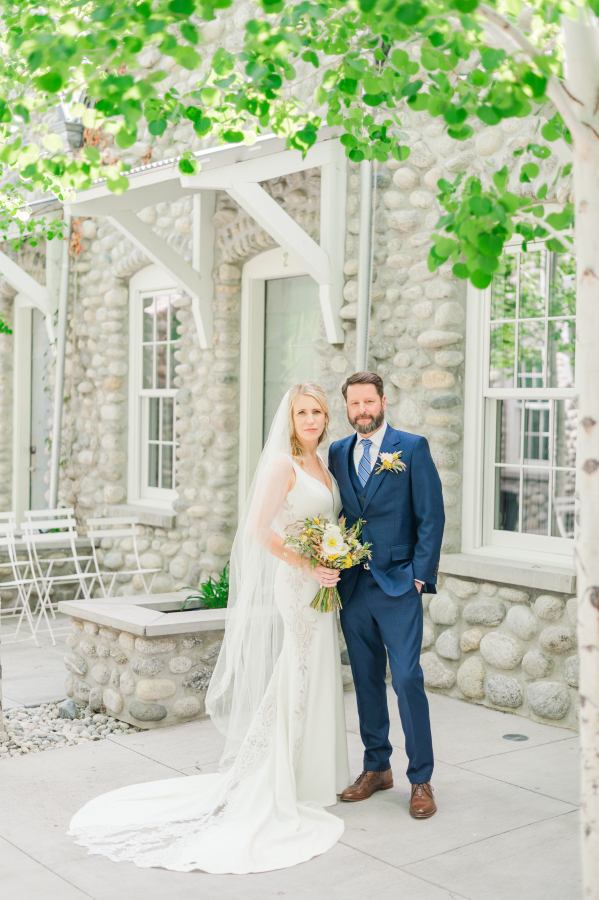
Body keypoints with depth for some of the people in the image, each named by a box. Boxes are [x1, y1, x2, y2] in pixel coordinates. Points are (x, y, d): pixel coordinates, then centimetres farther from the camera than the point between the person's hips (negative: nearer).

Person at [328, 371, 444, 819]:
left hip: (398, 584, -4)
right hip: (352, 587, 5)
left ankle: (421, 780, 7)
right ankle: (377, 768, 25)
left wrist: (420, 575, -10)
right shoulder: (337, 453, 10)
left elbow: (431, 516, -5)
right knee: (367, 680, 12)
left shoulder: (413, 447, -2)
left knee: (407, 679, -6)